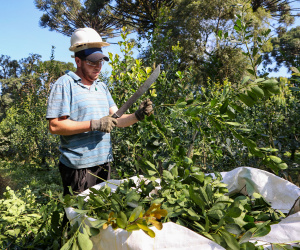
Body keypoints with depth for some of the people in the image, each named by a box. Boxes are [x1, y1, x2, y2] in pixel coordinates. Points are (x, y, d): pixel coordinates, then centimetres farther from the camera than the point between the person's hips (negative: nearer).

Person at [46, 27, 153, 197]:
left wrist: (138, 116, -10)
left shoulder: (102, 87, 14)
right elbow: (55, 126, -15)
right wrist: (94, 125, -21)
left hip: (104, 163, 7)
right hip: (79, 166, -6)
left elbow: (118, 120, 10)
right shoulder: (65, 84, -7)